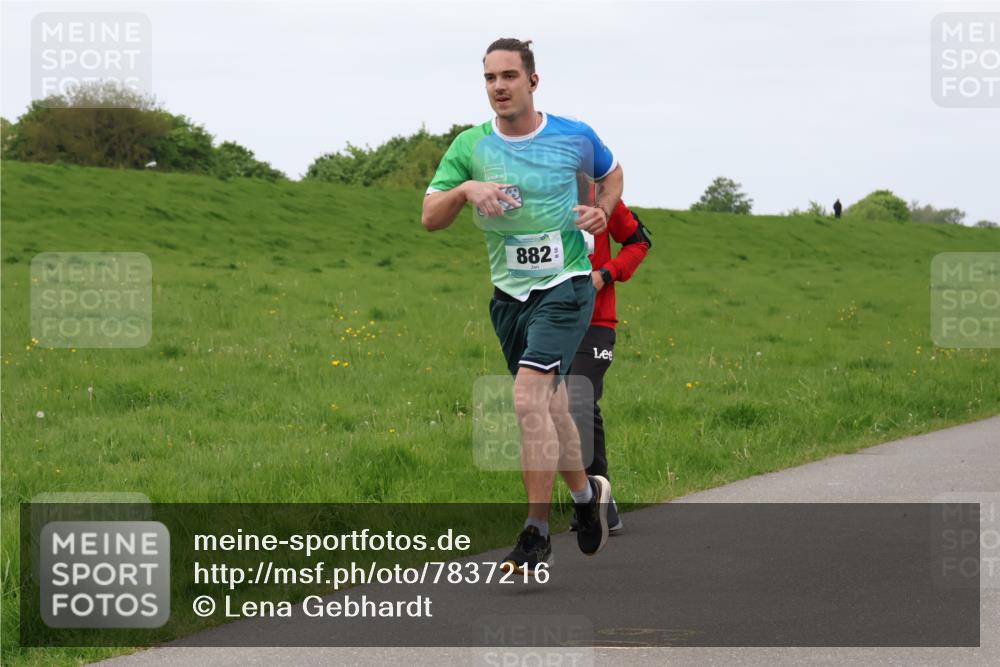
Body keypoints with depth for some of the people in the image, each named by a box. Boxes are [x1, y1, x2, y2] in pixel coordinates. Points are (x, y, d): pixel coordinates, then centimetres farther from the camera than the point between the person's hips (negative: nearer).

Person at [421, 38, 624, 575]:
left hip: (565, 287, -4)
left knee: (529, 399, -20)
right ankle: (586, 492, 39)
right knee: (549, 408, 12)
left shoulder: (575, 137, -3)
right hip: (508, 293, 4)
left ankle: (537, 531, -17)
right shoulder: (470, 146, -1)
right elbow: (430, 218, -4)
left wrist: (602, 211, -1)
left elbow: (611, 172, 19)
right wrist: (465, 189, -23)